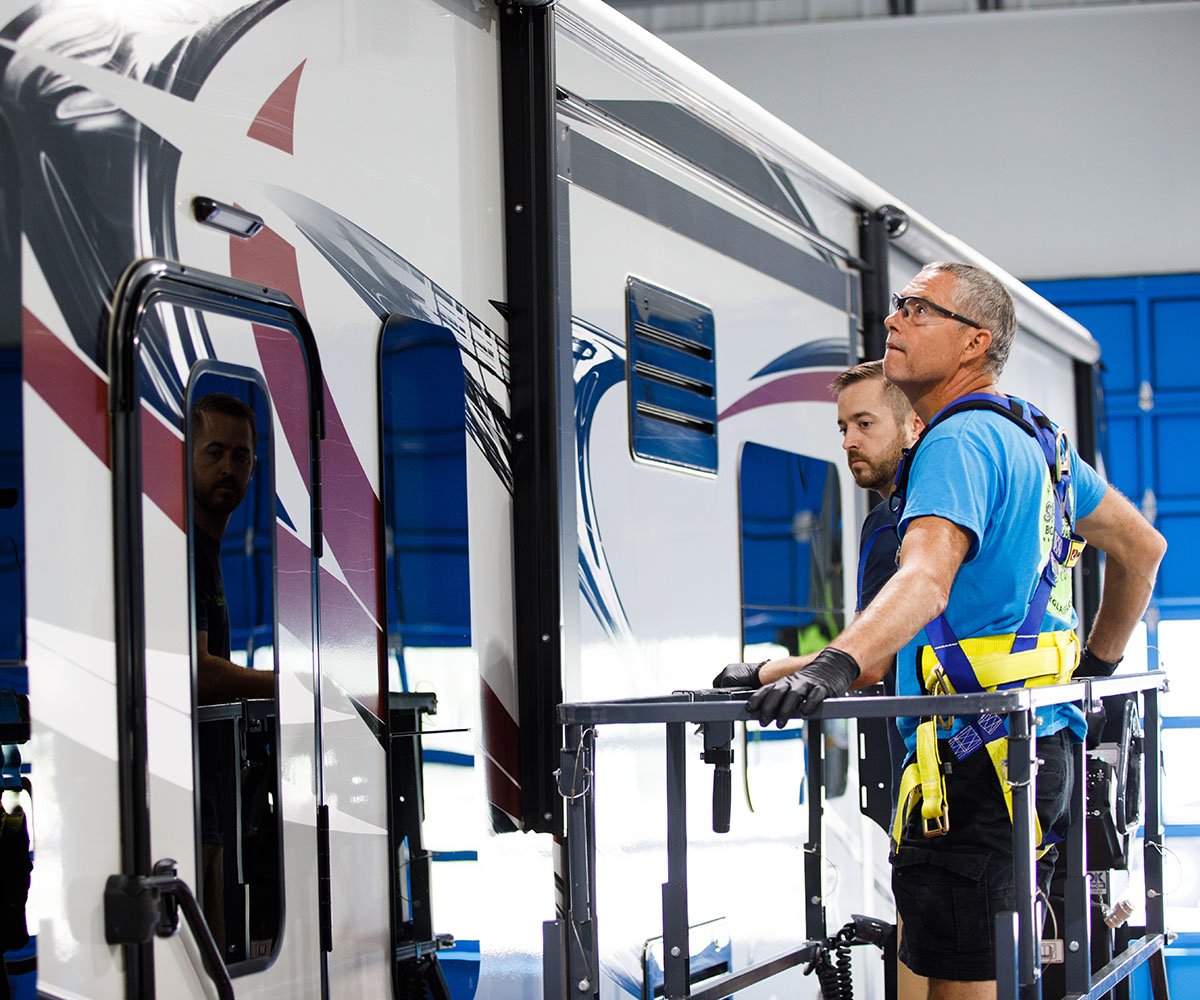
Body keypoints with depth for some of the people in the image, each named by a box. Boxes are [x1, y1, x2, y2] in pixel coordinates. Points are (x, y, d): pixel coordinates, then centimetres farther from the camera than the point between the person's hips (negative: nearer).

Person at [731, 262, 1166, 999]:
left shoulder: (961, 440, -13)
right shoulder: (1035, 437, 17)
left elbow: (926, 577, -31)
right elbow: (1142, 546, 27)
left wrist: (836, 667, -46)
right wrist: (1098, 664, 33)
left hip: (976, 752, -10)